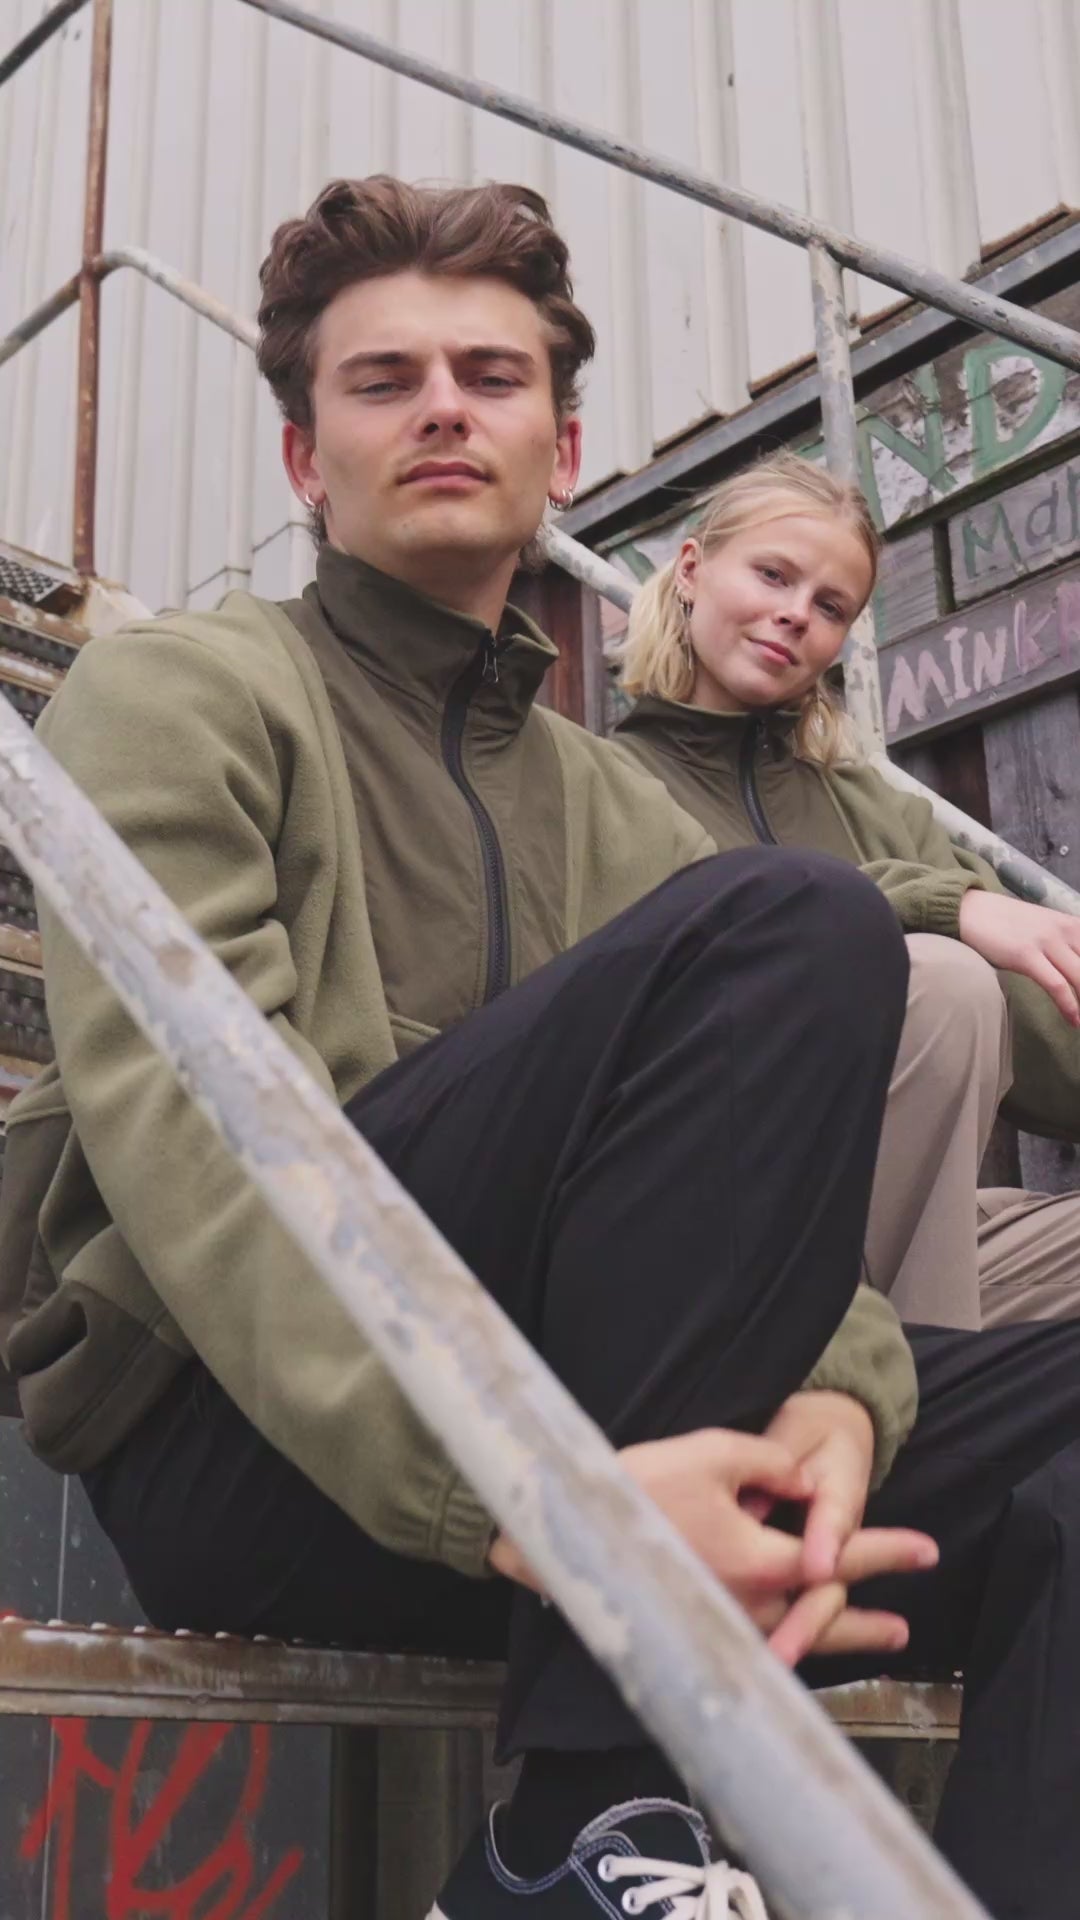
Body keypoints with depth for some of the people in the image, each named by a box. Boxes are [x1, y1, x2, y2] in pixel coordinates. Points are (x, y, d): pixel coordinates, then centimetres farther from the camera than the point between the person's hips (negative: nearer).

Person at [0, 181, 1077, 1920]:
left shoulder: (623, 811, 23)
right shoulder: (177, 694, 7)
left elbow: (748, 1181, 10)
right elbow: (179, 1127, -11)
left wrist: (831, 1401, -15)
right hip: (234, 1440, -5)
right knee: (790, 922, -25)